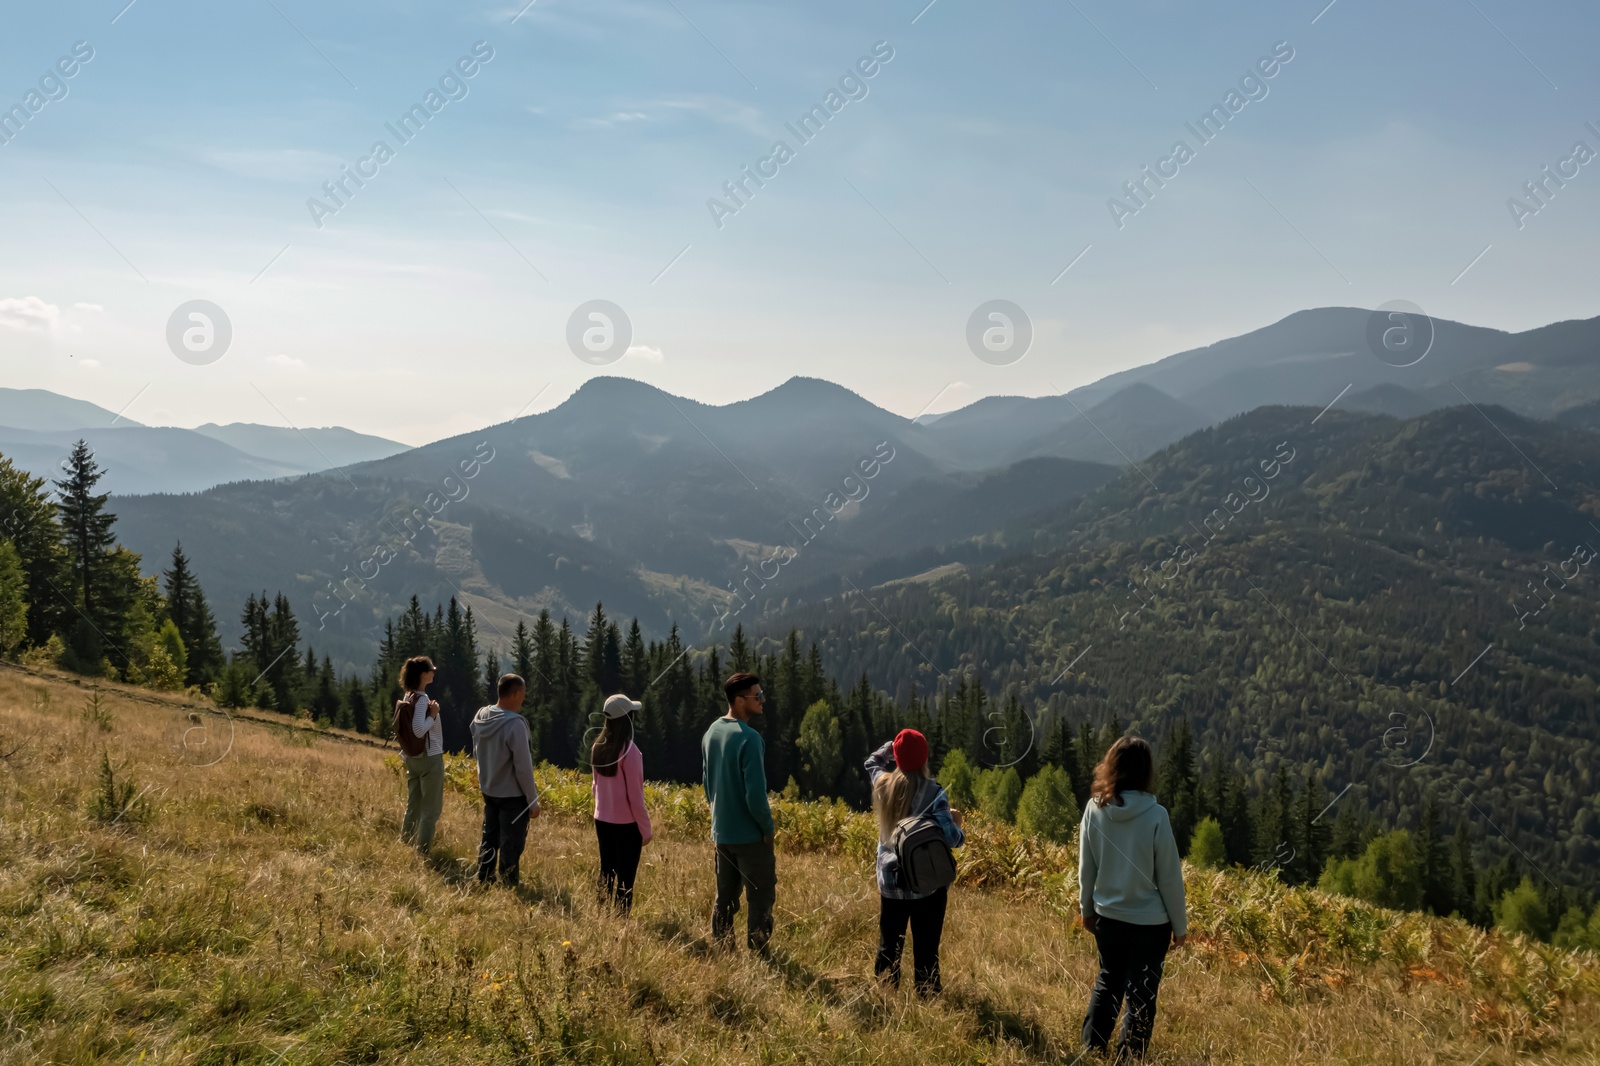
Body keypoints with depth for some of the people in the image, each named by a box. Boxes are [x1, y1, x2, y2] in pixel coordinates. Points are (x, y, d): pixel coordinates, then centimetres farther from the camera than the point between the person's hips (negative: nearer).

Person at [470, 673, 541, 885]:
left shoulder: (480, 717, -4)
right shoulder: (514, 724, -27)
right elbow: (523, 768, -22)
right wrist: (533, 800, -12)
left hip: (488, 790, 7)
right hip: (513, 795, -7)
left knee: (489, 837, 21)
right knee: (511, 844, 7)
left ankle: (484, 879, 33)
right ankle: (509, 885, 18)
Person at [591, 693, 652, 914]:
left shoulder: (598, 747, 1)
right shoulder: (629, 750, -19)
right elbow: (635, 794, -15)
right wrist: (645, 829, -7)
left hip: (602, 820, 7)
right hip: (626, 824, -7)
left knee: (606, 874, 16)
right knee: (625, 879, 2)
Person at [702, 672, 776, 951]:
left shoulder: (711, 733, 5)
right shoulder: (749, 738, -21)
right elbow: (755, 792, -22)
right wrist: (768, 826, -9)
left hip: (721, 832, 8)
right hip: (749, 834, -8)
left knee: (725, 897, 16)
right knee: (761, 898, 2)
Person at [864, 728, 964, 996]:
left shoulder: (883, 784, -4)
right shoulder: (932, 792, -18)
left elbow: (872, 761, 20)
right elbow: (951, 838, -20)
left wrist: (892, 746, 11)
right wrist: (957, 821, 0)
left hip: (890, 882, 4)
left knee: (888, 945, 16)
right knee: (926, 948, 4)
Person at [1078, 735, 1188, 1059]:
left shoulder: (1094, 808, -10)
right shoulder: (1155, 815, -20)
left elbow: (1086, 867, 1)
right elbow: (1169, 877, -12)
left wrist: (1087, 907, 16)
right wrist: (1180, 924, 1)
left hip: (1107, 917, 4)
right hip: (1149, 922, -4)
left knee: (1107, 981, 22)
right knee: (1141, 994, 11)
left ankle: (1091, 1050, 24)